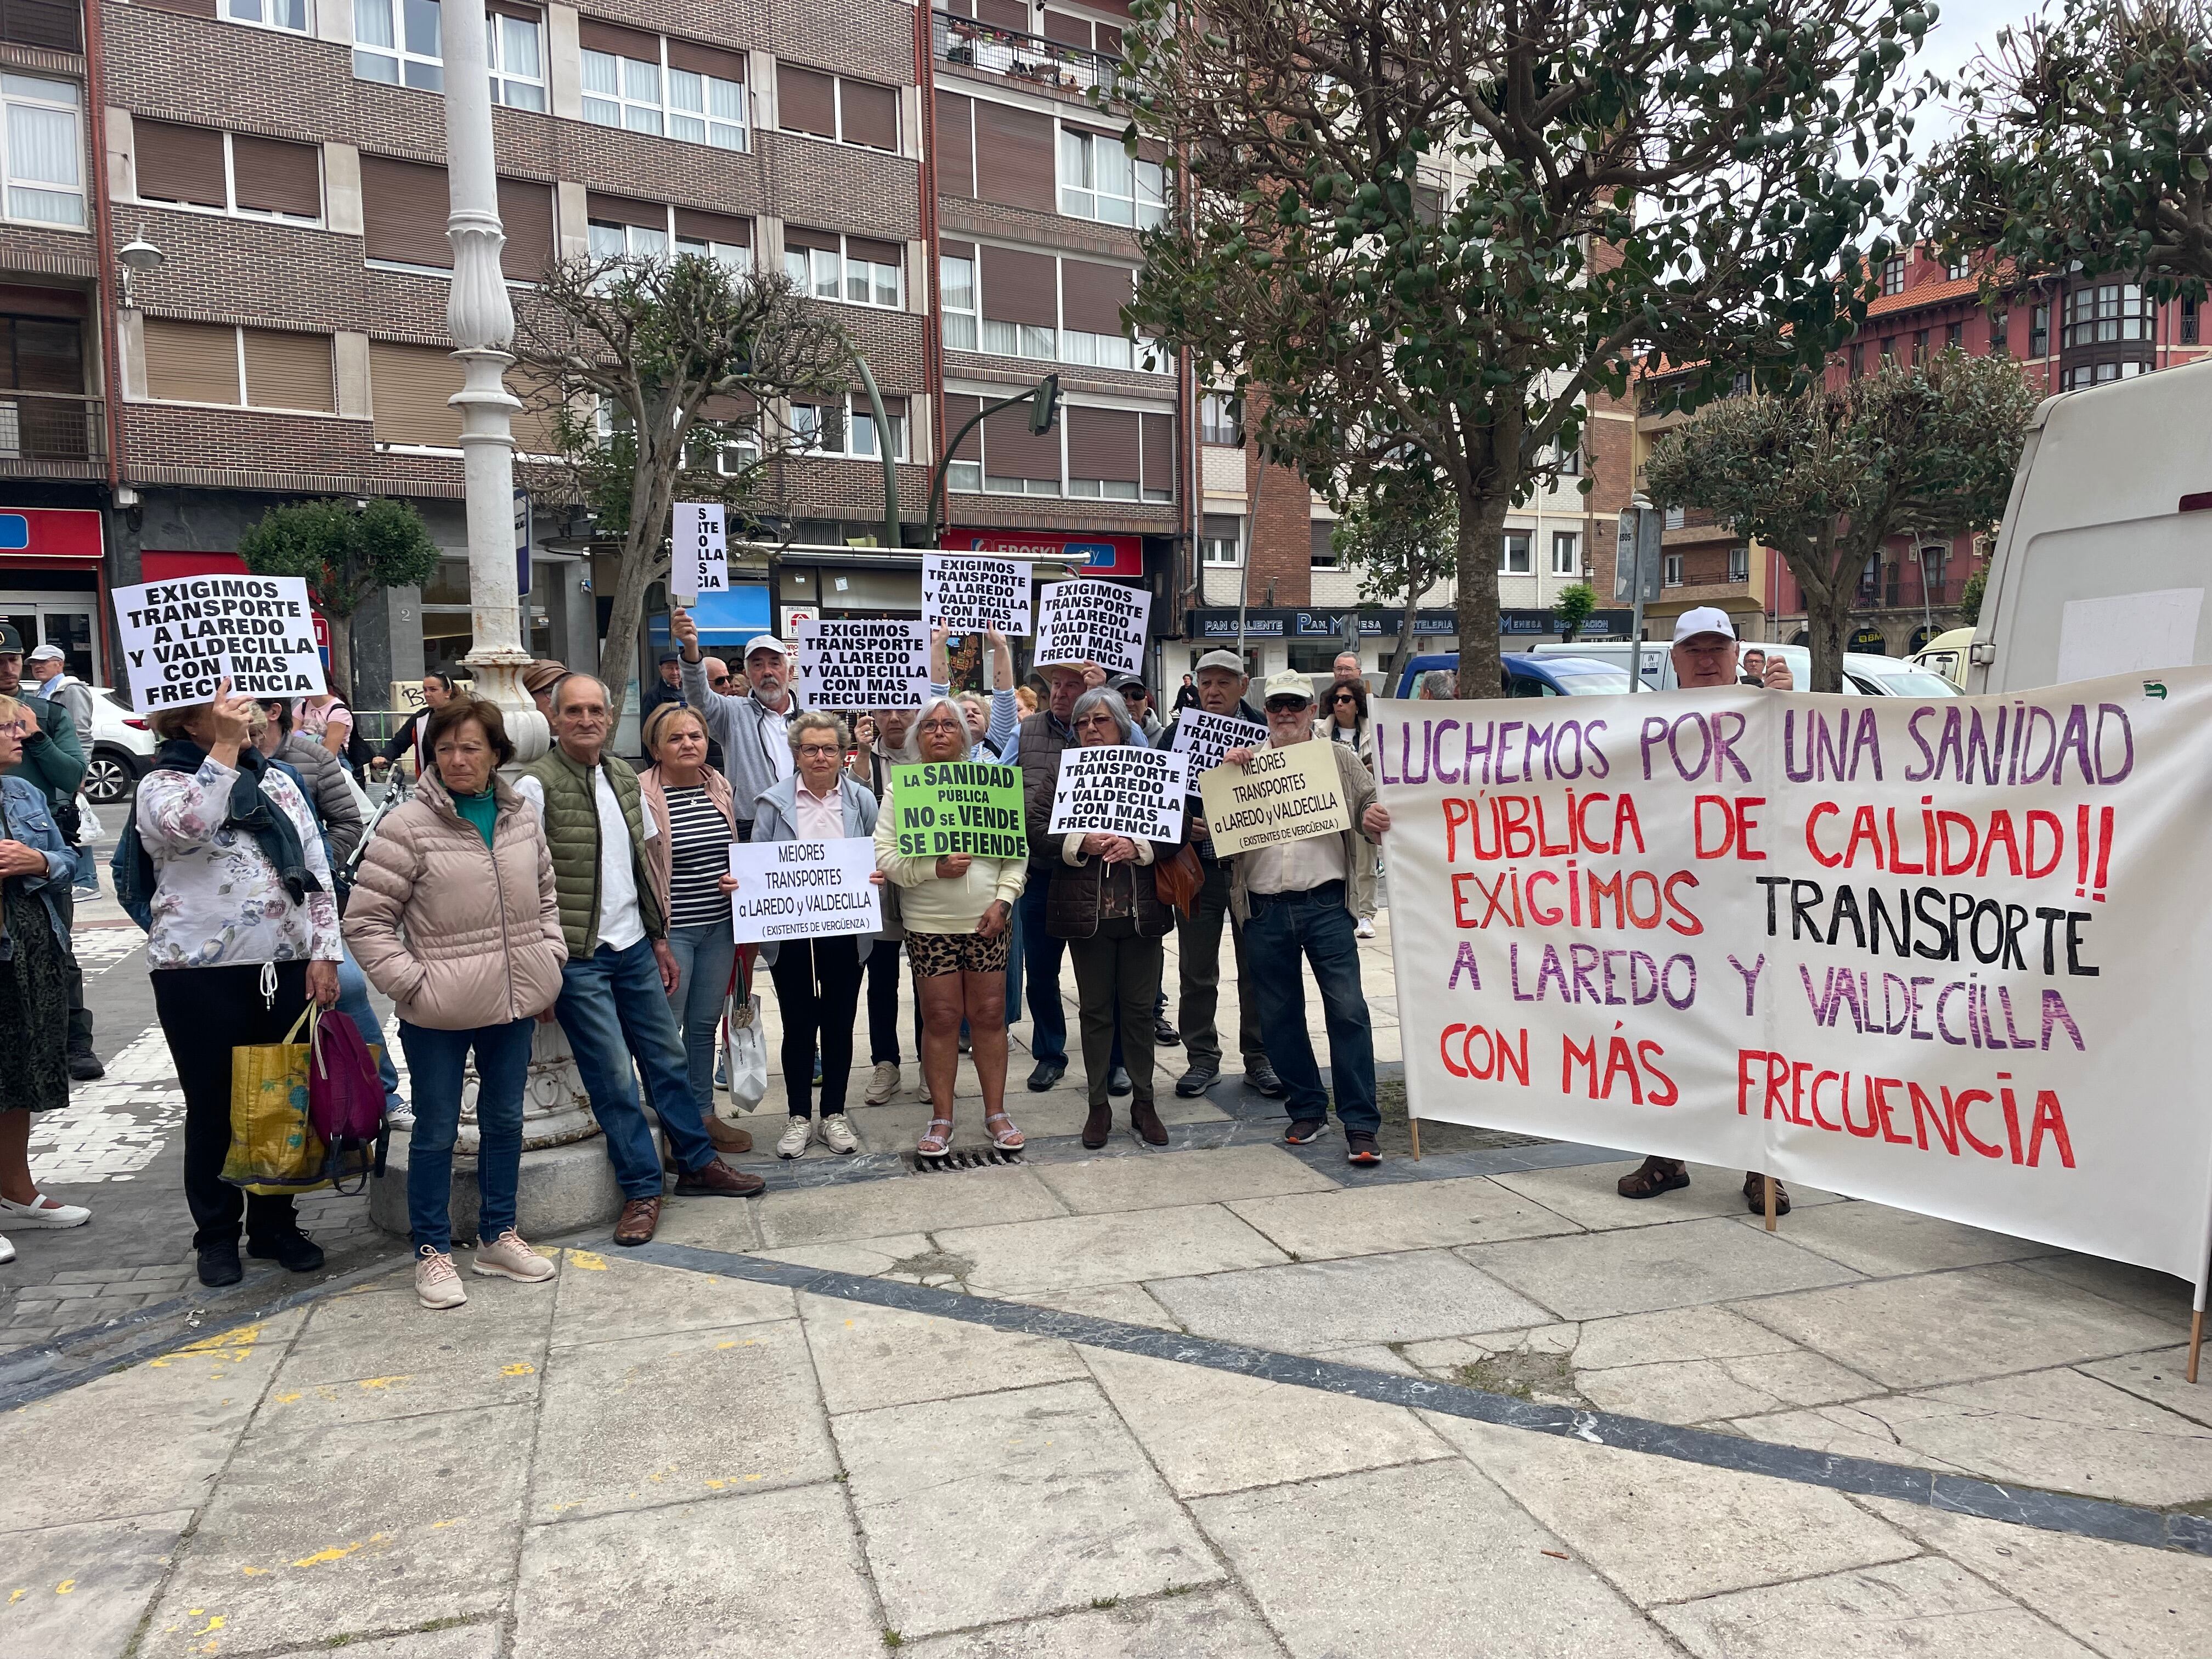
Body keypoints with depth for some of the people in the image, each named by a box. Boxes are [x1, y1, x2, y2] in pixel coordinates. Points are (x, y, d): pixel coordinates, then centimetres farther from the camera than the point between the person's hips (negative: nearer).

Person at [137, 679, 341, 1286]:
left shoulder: (277, 782, 11)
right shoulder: (163, 784, -2)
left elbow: (318, 873, 10)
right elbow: (188, 825, -27)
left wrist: (325, 953, 2)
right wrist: (223, 750, -25)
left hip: (287, 968, 4)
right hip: (201, 973, -4)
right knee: (215, 1106, 6)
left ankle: (275, 1225, 24)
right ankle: (216, 1235, 21)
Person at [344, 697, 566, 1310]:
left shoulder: (522, 819, 4)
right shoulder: (407, 825, -12)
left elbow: (545, 899, 17)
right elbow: (366, 921, -9)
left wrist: (550, 962, 7)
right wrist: (412, 985, -14)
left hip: (514, 1003, 5)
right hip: (439, 1011, -5)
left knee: (505, 1120, 17)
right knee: (436, 1132, 8)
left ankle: (498, 1237, 33)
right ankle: (432, 1251, 25)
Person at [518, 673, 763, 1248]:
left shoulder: (624, 779, 9)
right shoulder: (536, 785, -11)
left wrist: (660, 939, 15)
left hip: (634, 947, 6)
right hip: (577, 956, -6)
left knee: (667, 1059, 14)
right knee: (614, 1076, -1)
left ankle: (698, 1164, 28)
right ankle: (642, 1189, 13)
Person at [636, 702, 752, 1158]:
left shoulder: (722, 789, 7)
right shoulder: (640, 796, -11)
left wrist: (738, 880, -1)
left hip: (718, 926, 6)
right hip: (669, 928, -5)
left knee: (705, 1024, 15)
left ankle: (704, 1115, 27)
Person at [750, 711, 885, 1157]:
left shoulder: (861, 801, 5)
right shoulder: (773, 802, 1)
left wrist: (880, 875, -13)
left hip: (845, 932, 1)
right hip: (790, 932, -1)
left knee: (839, 1023, 10)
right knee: (798, 1025, 6)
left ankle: (834, 1115, 24)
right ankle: (799, 1117, 21)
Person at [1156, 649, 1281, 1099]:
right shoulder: (1176, 734, 4)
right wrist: (1179, 824, -13)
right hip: (1196, 866, 1)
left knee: (1256, 968, 7)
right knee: (1196, 971, 8)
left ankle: (1259, 1060, 18)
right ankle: (1203, 1058, 21)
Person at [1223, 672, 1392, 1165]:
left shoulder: (1340, 759, 9)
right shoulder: (1246, 762, 12)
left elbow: (1367, 814, 11)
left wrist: (1375, 823, -12)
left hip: (1325, 904, -2)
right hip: (1266, 910, 2)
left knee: (1347, 1008, -7)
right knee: (1280, 1014, 9)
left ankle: (1360, 1125, 0)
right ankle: (1308, 1110, 24)